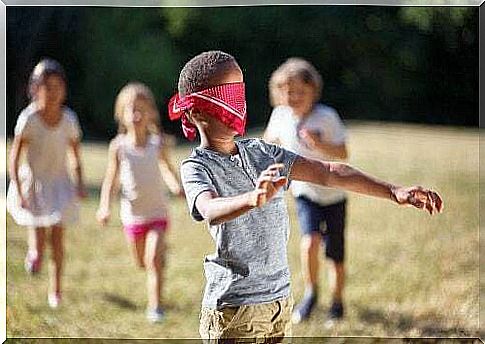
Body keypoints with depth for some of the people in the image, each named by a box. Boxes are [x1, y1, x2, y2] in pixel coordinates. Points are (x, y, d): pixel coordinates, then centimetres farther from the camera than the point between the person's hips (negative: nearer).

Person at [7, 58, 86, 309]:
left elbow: (76, 155, 3)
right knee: (38, 245, -1)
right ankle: (33, 252, 36)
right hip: (33, 183, -2)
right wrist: (18, 191, -17)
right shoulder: (28, 119, -17)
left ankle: (55, 290, 16)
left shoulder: (69, 119, -8)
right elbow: (14, 157, -12)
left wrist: (80, 184, -11)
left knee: (57, 238, 2)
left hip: (59, 184, 2)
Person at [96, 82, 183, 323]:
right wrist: (104, 206, -15)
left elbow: (166, 170, 0)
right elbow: (111, 179, -3)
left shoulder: (157, 143, -9)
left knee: (154, 260, -16)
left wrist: (176, 186, -22)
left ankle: (155, 306, -10)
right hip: (132, 214, 2)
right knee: (142, 263, 18)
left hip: (157, 212, -2)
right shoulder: (118, 146, -9)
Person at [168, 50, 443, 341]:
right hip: (233, 307, -6)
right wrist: (252, 199, -52)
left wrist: (394, 192, -3)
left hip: (281, 300, 6)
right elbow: (211, 211, -31)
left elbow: (328, 172, 5)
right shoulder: (196, 167, -9)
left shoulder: (260, 152, 9)